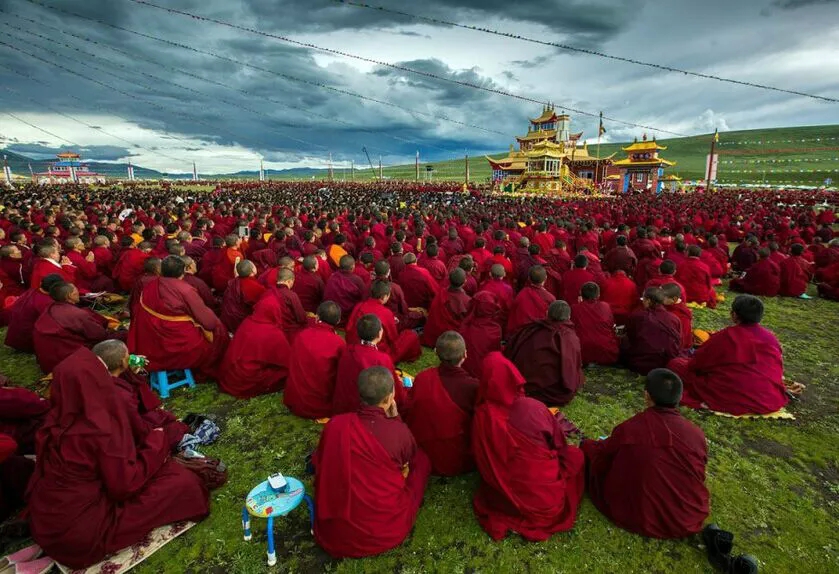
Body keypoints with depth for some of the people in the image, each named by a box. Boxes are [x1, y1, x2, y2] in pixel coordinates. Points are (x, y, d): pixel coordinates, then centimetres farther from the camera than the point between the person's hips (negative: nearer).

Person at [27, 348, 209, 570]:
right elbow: (124, 486, -18)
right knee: (181, 482, -7)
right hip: (80, 532, -7)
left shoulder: (59, 416, -5)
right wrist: (155, 445, -7)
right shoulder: (102, 428, -28)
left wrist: (146, 445, 4)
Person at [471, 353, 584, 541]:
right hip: (549, 496, 0)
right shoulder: (535, 407, -17)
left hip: (506, 500, 1)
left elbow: (483, 464, 1)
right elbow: (559, 445, 3)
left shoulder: (482, 416, -15)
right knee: (575, 454, 22)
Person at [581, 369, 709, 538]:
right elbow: (699, 476, 7)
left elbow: (602, 453, 2)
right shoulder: (697, 434, -13)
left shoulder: (629, 429, -19)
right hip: (689, 521, 2)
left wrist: (586, 444, 26)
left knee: (589, 448, 12)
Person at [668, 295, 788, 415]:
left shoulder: (725, 336, -13)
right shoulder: (771, 338, 2)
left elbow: (696, 363, -4)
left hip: (733, 400, -6)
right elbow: (778, 369, 17)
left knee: (675, 364, -1)